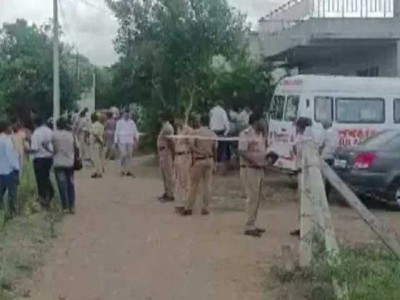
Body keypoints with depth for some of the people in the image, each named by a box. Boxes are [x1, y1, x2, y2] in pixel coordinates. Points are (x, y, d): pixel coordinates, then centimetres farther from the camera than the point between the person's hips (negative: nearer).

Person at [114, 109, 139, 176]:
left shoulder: (132, 122, 10)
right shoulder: (119, 122, 1)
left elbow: (135, 131, 12)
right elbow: (116, 132, 2)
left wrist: (136, 139, 1)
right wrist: (116, 142, -1)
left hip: (130, 142, 3)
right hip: (122, 142, -3)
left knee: (129, 156, 4)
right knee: (123, 155, -10)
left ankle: (128, 171, 8)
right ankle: (123, 170, 1)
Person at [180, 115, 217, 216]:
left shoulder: (195, 132, -4)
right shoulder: (212, 134, 5)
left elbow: (192, 147, -16)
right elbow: (215, 150, 7)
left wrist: (201, 152, -15)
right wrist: (214, 162, 13)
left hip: (198, 160, -3)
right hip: (209, 160, 3)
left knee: (194, 185, 4)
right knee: (207, 184, 7)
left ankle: (189, 208, 8)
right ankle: (205, 208, 7)